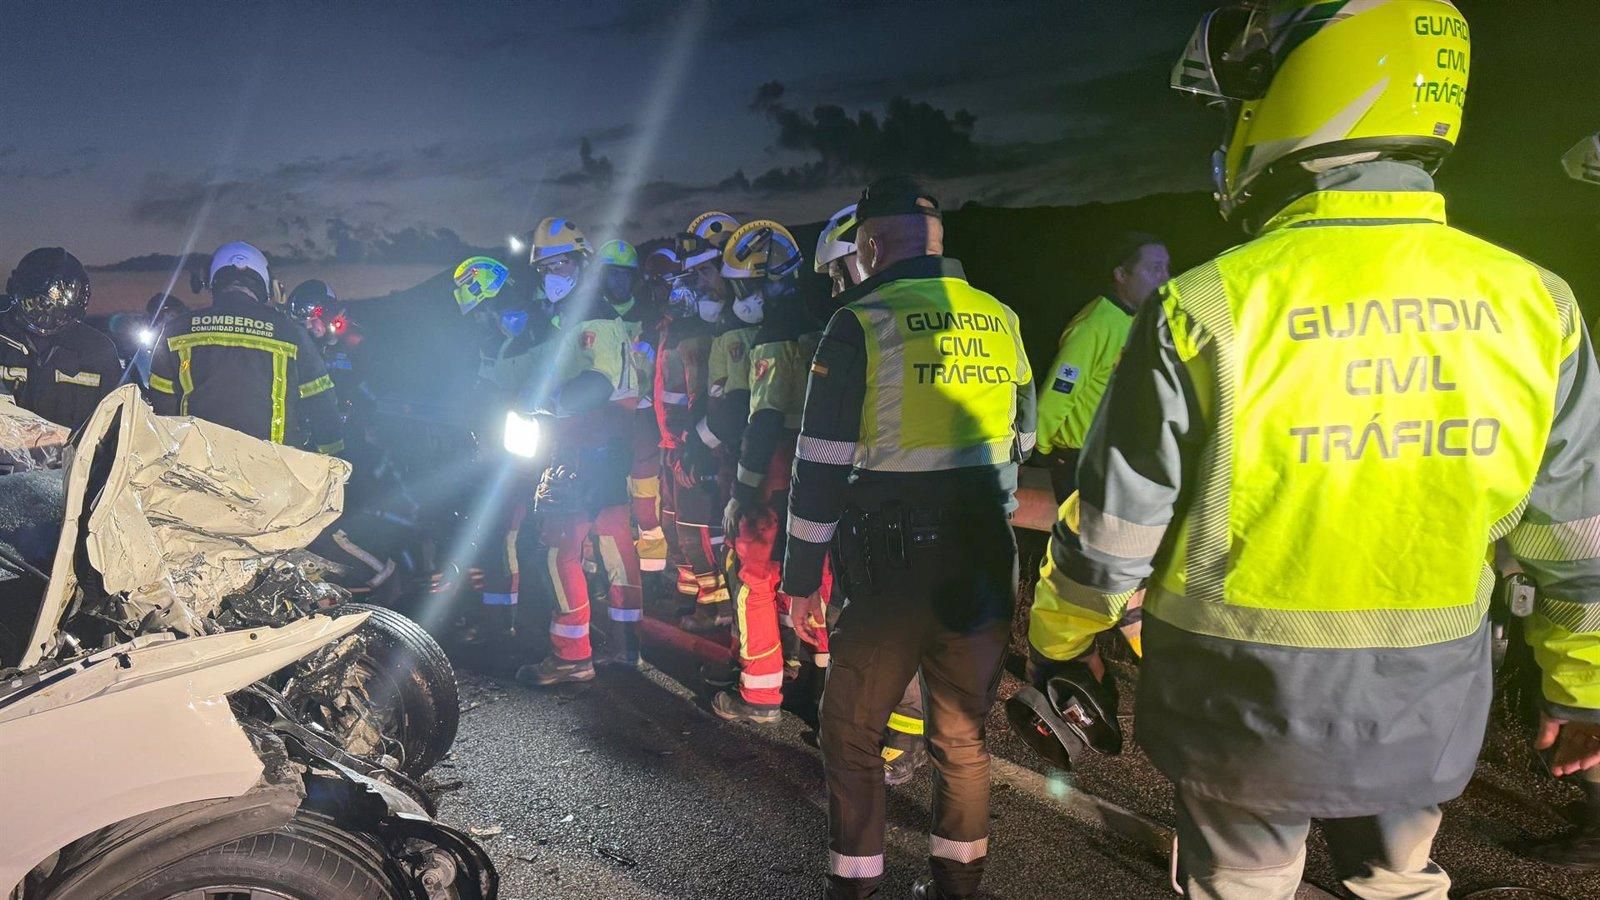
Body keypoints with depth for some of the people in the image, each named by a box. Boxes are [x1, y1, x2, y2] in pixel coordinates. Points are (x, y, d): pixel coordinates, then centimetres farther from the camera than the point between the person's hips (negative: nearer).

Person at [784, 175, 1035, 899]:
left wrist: (802, 573, -2)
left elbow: (823, 461, -9)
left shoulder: (860, 324, -8)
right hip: (988, 560, 5)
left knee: (851, 730, 10)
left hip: (895, 563, -5)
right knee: (964, 730, 17)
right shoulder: (1001, 320, 7)